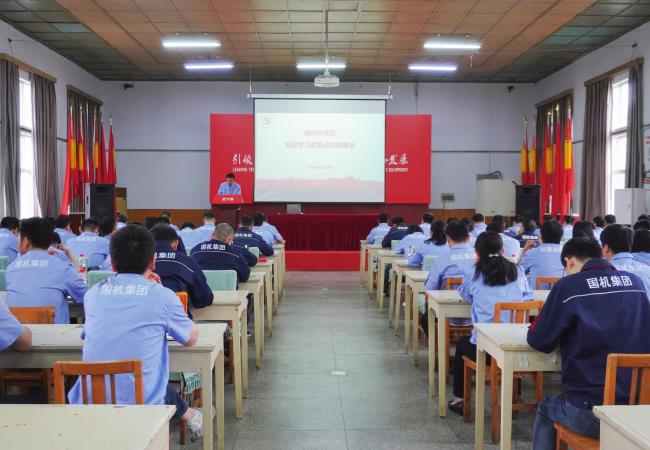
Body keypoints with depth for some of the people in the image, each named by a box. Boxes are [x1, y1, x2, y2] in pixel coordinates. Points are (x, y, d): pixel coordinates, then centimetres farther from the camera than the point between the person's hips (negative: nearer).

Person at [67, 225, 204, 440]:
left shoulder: (93, 293, 3)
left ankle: (187, 414, 53)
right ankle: (189, 416, 51)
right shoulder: (162, 296, -8)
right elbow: (192, 338, 9)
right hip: (141, 406, -4)